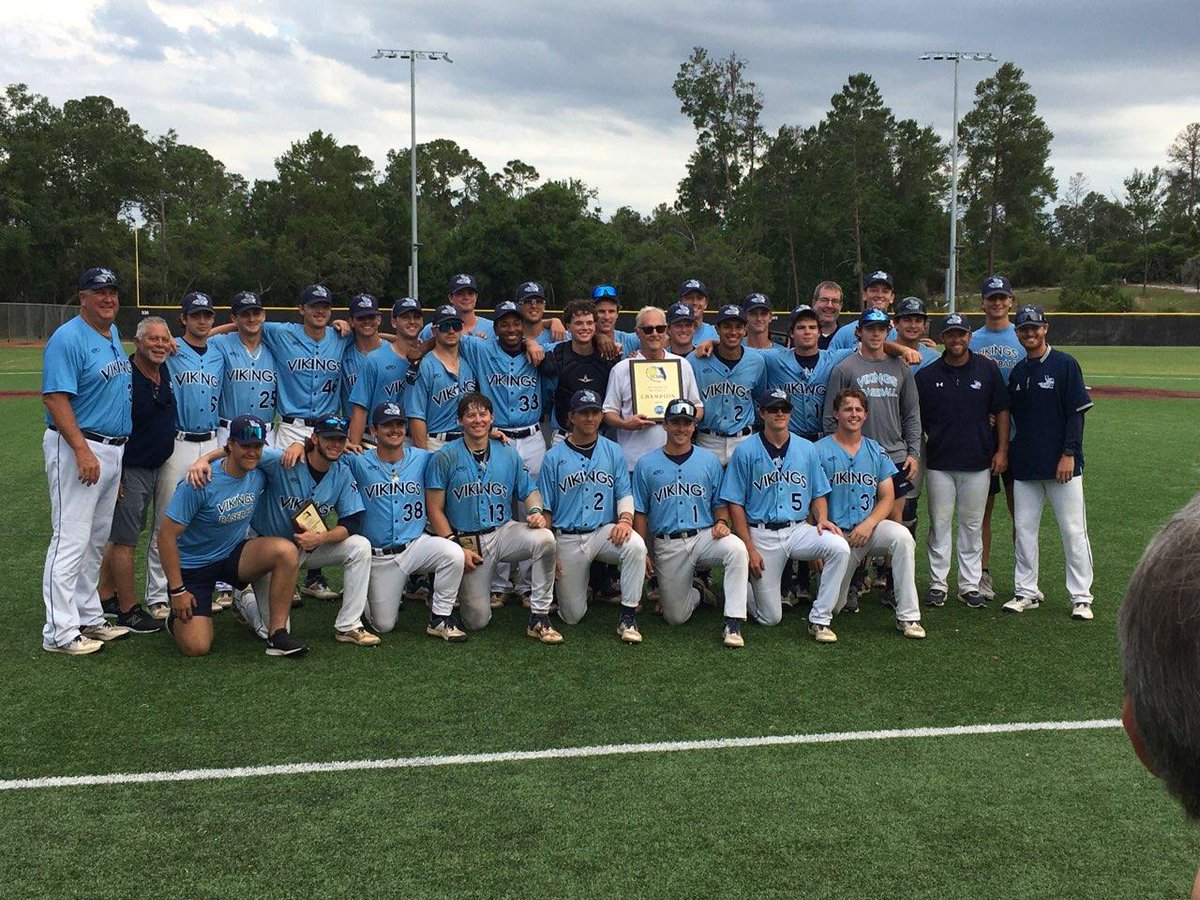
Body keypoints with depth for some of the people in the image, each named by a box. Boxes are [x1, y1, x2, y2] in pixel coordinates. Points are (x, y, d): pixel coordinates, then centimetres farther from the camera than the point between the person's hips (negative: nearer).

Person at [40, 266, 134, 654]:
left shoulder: (113, 334, 13)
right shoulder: (68, 338, -13)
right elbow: (55, 397, -19)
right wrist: (83, 451, -26)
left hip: (113, 449, 9)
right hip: (77, 448, -9)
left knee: (96, 540, 15)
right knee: (71, 540, -7)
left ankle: (89, 618, 25)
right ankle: (60, 633, -3)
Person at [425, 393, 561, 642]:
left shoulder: (507, 454, 8)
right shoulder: (445, 457, -3)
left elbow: (529, 490, 13)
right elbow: (435, 510, -4)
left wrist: (535, 511, -11)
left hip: (504, 531, 3)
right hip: (467, 541, -2)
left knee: (544, 538, -30)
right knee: (477, 621, -7)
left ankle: (539, 619, -19)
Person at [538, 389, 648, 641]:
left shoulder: (613, 452, 7)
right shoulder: (554, 457, 0)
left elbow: (625, 493, 5)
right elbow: (545, 509, 2)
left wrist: (625, 519, -17)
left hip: (604, 532, 1)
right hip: (567, 538, -1)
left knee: (636, 545, -34)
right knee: (573, 615, 0)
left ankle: (628, 617, -21)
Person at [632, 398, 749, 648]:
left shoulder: (709, 461, 7)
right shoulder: (646, 465, 4)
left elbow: (720, 503, 12)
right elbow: (640, 513, 6)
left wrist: (722, 522, -11)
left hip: (705, 536, 0)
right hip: (667, 545, 0)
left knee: (736, 548, -35)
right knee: (676, 617, -1)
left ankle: (733, 623, -28)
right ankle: (696, 593, 35)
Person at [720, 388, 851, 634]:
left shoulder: (806, 449, 8)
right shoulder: (745, 451, -3)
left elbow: (818, 495, 14)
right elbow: (735, 504, -4)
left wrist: (821, 519, -9)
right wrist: (749, 549, -10)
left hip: (798, 529, 3)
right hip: (761, 534, -3)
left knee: (839, 547, -29)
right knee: (770, 618, -3)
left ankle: (820, 619, -16)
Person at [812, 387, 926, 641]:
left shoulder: (876, 451, 10)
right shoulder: (820, 451, -1)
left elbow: (887, 497, 6)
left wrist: (868, 524, -13)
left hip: (870, 526, 2)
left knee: (903, 537, -30)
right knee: (833, 605, -12)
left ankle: (907, 617, -23)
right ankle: (819, 620, 26)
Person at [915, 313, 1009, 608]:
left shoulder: (987, 369, 3)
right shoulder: (926, 375, 2)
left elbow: (1001, 411, 6)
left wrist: (1002, 450, 0)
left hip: (978, 462, 0)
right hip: (939, 462, 0)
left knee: (972, 525, 7)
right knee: (939, 523, 4)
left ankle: (970, 585, 15)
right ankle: (938, 584, 12)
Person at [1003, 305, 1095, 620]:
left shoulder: (1065, 364, -5)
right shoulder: (1017, 372, 11)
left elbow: (1077, 413, -8)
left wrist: (1069, 454, -14)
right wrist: (1007, 452, 8)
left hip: (1062, 464, -5)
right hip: (1025, 464, 5)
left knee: (1073, 531, -1)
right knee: (1024, 529, 8)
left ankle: (1081, 597, 7)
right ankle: (1026, 592, 18)